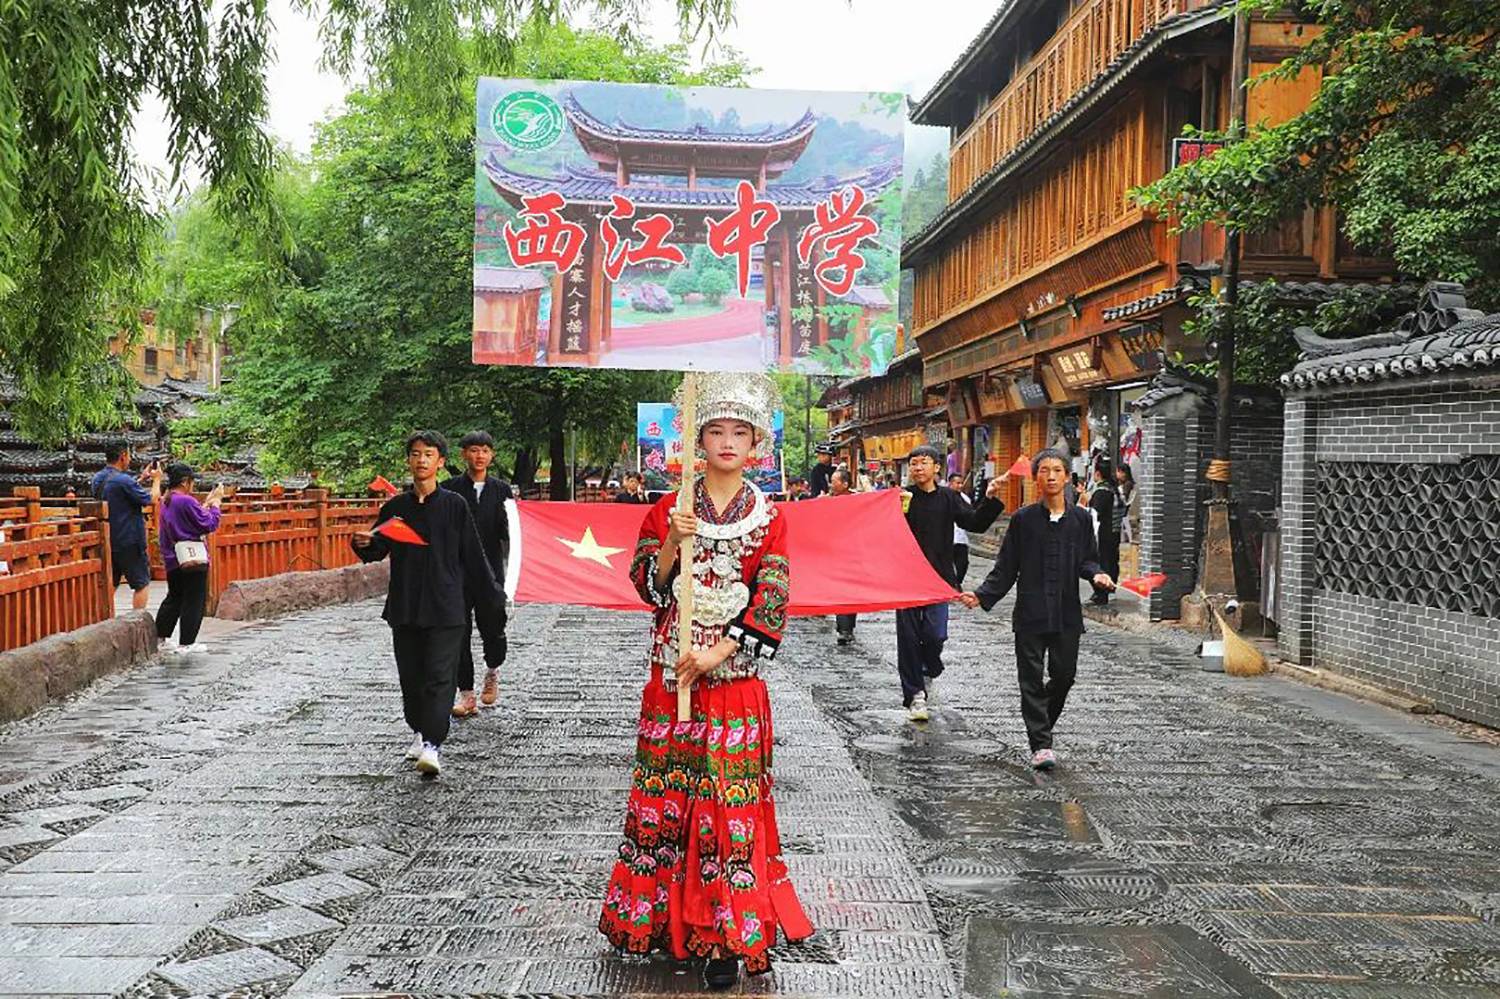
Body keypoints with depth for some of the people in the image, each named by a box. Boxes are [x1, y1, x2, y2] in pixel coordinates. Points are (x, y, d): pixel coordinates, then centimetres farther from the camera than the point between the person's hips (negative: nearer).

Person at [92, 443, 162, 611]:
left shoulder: (97, 479, 5)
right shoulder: (123, 480, -21)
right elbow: (152, 500, -15)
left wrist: (141, 478, 17)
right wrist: (157, 479, 1)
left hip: (107, 541, 8)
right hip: (129, 542, -8)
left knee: (110, 584, 17)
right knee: (142, 584, 2)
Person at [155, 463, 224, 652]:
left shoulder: (164, 502, 10)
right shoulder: (187, 502, -18)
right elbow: (210, 525, -13)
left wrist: (206, 503, 14)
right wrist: (215, 502, -4)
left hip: (172, 560, 9)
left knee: (174, 598, 20)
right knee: (194, 601, 1)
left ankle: (160, 637, 24)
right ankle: (186, 643, 4)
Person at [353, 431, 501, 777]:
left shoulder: (454, 505, 0)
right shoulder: (395, 507, 7)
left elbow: (473, 554, 3)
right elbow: (377, 550, 10)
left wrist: (491, 596, 6)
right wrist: (362, 544, -13)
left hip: (445, 608, -3)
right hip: (405, 606, 3)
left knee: (439, 676, -9)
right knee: (411, 676, 11)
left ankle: (432, 745, -13)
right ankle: (421, 733, 28)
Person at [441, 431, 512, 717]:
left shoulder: (501, 489, 8)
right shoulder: (450, 488, 4)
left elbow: (508, 532, 4)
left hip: (491, 569, 1)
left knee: (493, 629, -1)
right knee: (459, 632, -1)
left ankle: (492, 672, 30)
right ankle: (466, 694, 8)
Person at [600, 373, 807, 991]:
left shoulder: (769, 518, 2)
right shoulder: (668, 510, 6)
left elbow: (771, 604, -5)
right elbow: (647, 586, 0)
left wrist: (715, 655, -13)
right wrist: (673, 544, -17)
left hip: (735, 679, -1)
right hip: (670, 674, 2)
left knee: (729, 801, 0)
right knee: (663, 793, 6)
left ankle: (726, 938, 9)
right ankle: (660, 918, 20)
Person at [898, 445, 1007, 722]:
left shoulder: (948, 498, 7)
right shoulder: (902, 497, 1)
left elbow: (975, 522, 0)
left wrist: (990, 500, -12)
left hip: (938, 577, 1)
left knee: (934, 635, -7)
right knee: (908, 637, 1)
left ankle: (931, 672, 26)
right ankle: (914, 695, 13)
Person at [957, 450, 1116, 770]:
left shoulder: (1080, 518, 7)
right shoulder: (1023, 519, 2)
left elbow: (1087, 560, 12)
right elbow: (1006, 568, 4)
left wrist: (1096, 574, -10)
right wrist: (982, 596, -5)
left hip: (1067, 613, 2)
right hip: (1030, 614, -2)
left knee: (1064, 674, 6)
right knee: (1032, 678, -3)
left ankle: (1041, 726, 31)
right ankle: (1041, 745, 1)